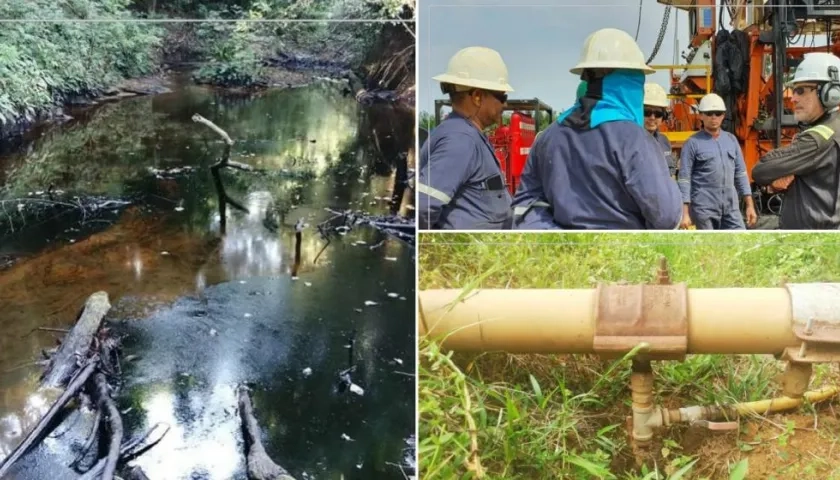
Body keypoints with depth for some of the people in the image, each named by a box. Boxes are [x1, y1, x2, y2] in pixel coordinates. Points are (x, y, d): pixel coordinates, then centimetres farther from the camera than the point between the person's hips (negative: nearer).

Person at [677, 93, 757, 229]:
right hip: (704, 209, -4)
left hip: (731, 208, 5)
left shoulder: (731, 140, 11)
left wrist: (750, 205, 9)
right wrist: (685, 212, -14)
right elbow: (684, 179, -8)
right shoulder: (693, 143, -4)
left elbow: (741, 174, 14)